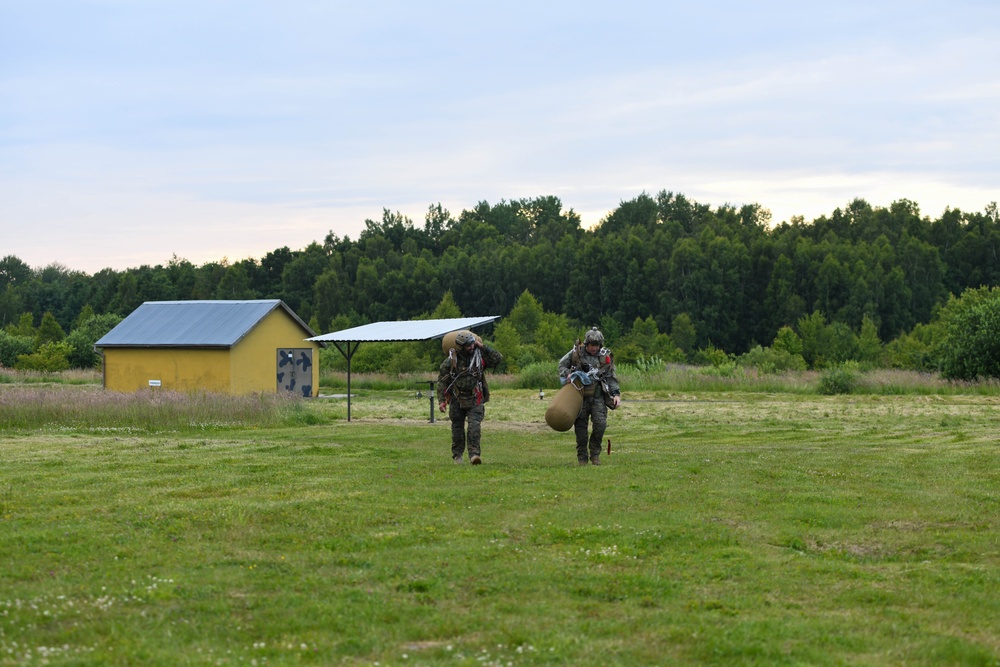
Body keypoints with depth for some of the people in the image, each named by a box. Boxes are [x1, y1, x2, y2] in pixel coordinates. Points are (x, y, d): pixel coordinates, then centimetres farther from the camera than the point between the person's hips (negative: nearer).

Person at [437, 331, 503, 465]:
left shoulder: (479, 356, -2)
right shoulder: (451, 360, -6)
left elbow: (498, 358, -6)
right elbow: (442, 381, -2)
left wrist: (483, 347, -11)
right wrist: (441, 400, -7)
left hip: (475, 400, 0)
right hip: (457, 401, 0)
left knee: (474, 427, -17)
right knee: (457, 429, 10)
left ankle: (474, 454, -20)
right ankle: (457, 455, 26)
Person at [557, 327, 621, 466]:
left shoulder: (605, 357, 3)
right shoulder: (576, 353, 0)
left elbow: (611, 378, 7)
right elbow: (562, 365, 11)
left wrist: (616, 394, -4)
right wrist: (567, 374, -9)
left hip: (598, 396, 0)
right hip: (580, 395, 0)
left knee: (600, 424, -13)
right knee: (580, 427, 0)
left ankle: (595, 453, 8)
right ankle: (582, 458, 12)